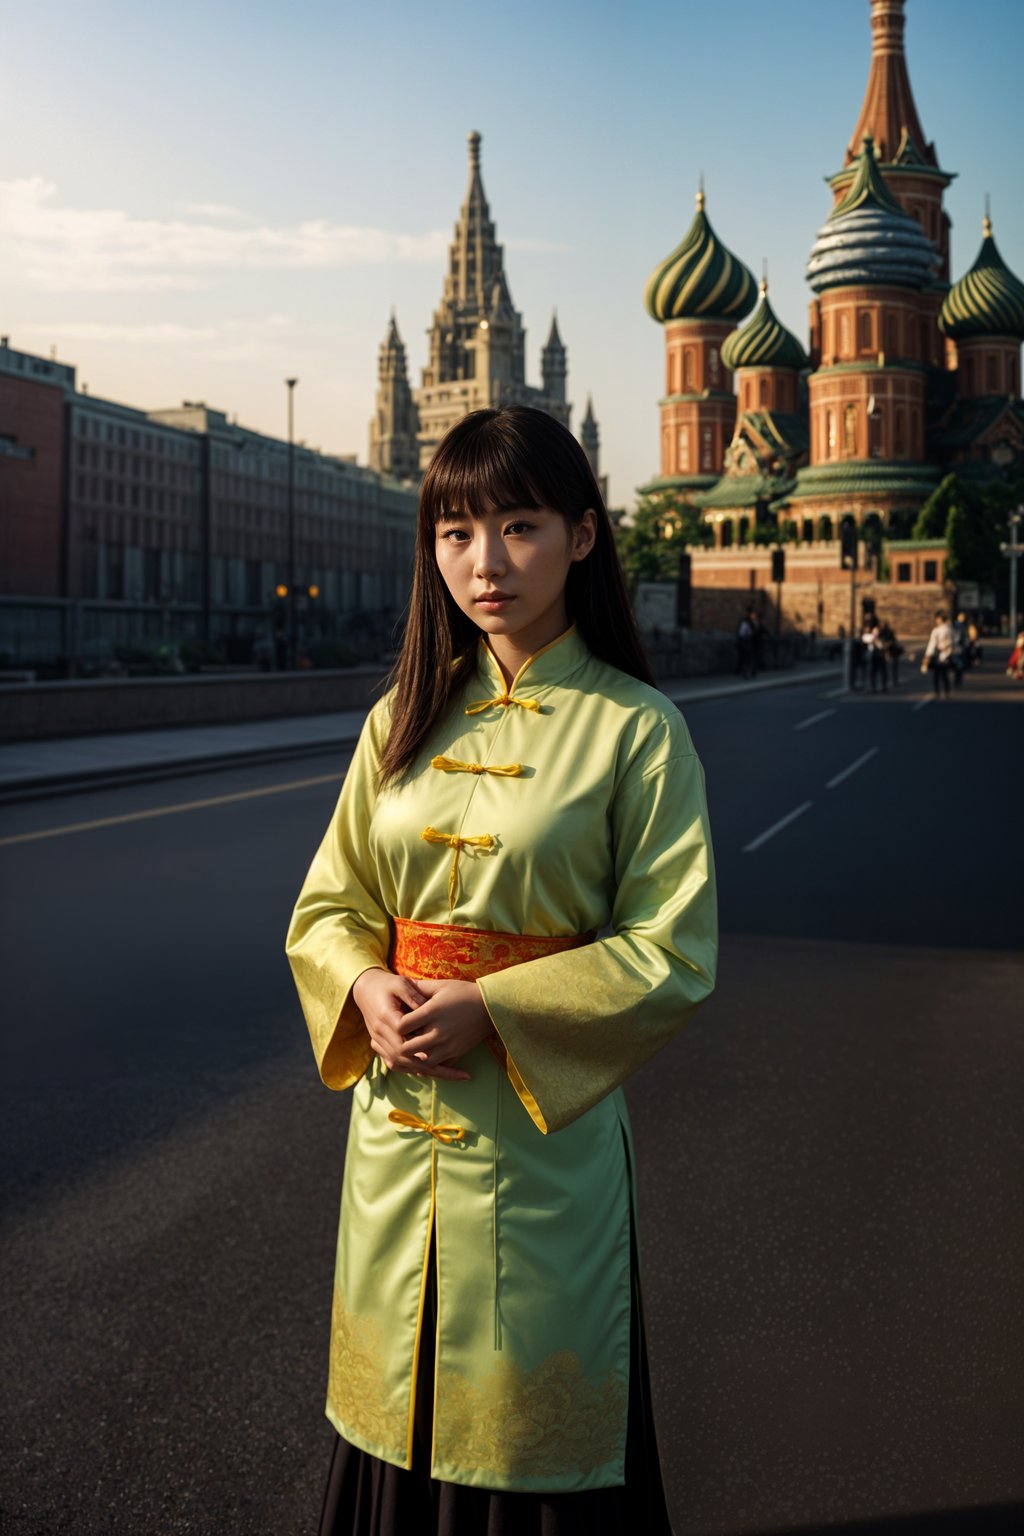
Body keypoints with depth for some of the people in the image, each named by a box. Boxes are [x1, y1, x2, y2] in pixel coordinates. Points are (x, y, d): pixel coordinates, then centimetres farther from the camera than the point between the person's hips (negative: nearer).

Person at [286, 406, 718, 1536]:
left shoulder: (636, 729, -9)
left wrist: (491, 1010, -19)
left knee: (531, 1434, 11)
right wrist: (368, 989, -13)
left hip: (547, 1126, -4)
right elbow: (326, 905, 8)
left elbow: (675, 954, -12)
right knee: (400, 1410, 18)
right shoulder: (405, 719, 5)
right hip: (397, 1120, 4)